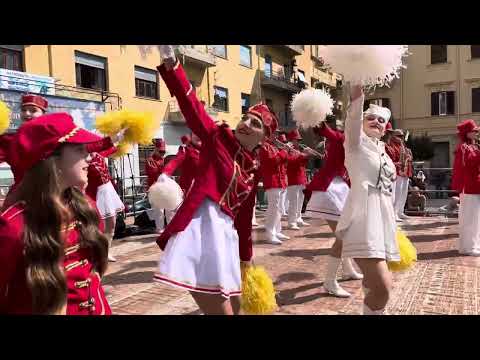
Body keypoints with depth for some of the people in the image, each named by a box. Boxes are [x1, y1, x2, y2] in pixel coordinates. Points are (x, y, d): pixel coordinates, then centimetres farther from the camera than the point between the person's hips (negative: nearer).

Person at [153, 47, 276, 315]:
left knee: (233, 305, 19)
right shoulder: (218, 136, 0)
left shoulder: (255, 168, 11)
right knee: (220, 309, -4)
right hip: (200, 228, -6)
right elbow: (192, 106, -14)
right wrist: (170, 61, -26)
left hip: (225, 233, 6)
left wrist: (246, 256, 22)